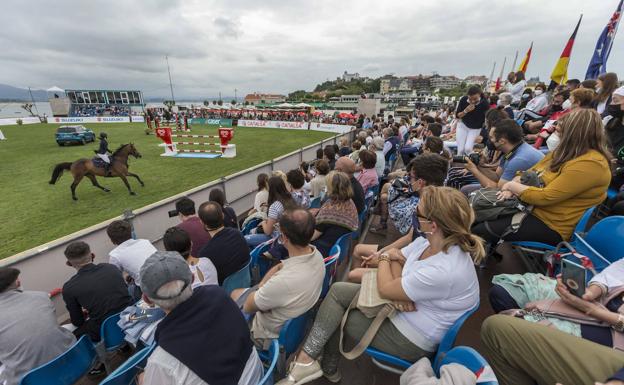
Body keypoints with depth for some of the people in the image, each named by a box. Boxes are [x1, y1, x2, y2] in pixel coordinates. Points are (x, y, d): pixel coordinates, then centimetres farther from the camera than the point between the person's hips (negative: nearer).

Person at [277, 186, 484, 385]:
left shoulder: (444, 271, -37)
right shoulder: (430, 241, -10)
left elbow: (385, 289, -26)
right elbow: (397, 258, 1)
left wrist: (383, 258, -7)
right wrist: (398, 291, -18)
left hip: (411, 339, -7)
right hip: (402, 303, 8)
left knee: (334, 319, -4)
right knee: (338, 290, -1)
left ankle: (307, 359, 19)